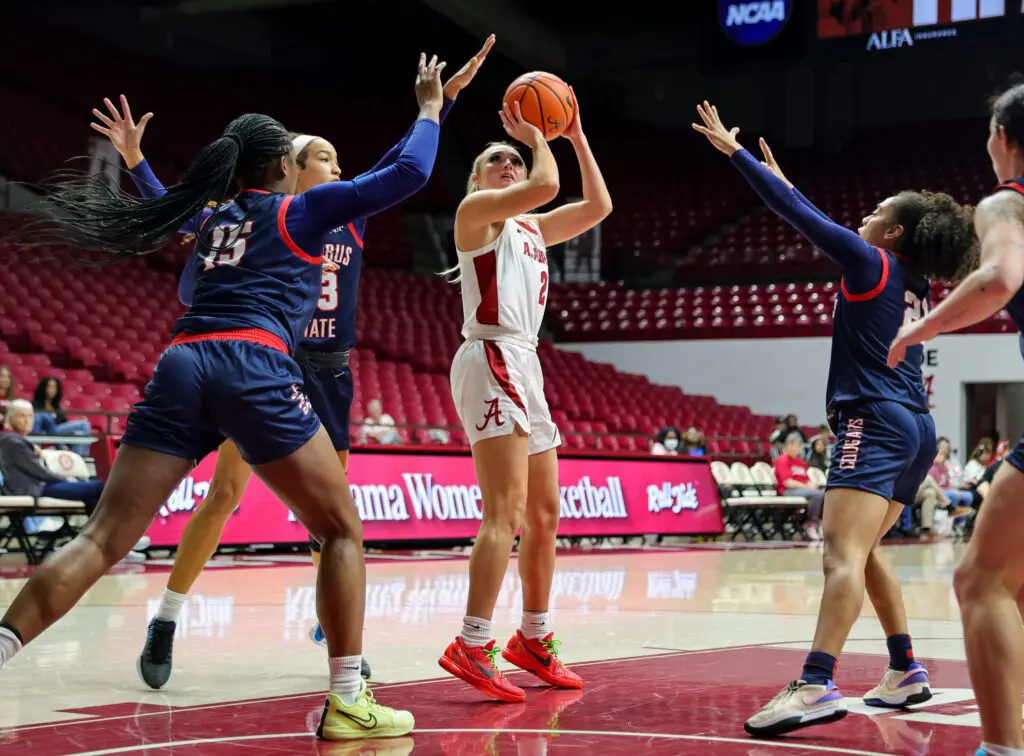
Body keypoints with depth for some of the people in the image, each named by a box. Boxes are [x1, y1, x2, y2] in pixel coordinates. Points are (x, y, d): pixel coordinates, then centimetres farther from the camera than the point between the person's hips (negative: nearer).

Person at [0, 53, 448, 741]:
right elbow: (409, 171, 13)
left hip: (181, 366, 5)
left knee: (103, 539, -1)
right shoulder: (302, 209, 14)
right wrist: (430, 108, 29)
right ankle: (347, 701, 5)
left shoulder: (214, 219, 28)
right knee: (342, 529, 9)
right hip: (254, 368, -5)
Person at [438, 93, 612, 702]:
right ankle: (472, 647, -22)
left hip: (524, 366, 9)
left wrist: (577, 137, 20)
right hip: (491, 360, -9)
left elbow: (598, 205, 21)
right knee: (506, 512, -19)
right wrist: (537, 139, 3)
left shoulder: (531, 228, 24)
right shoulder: (475, 210, 1)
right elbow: (546, 185, -15)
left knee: (545, 513, 12)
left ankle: (534, 639, 22)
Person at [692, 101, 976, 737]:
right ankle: (906, 673, 25)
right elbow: (829, 228, 31)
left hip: (876, 423, -10)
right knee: (863, 550, 22)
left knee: (844, 553, -22)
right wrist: (782, 178, 39)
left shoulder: (873, 266, -4)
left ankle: (817, 687, -35)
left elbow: (804, 218, -5)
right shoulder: (917, 285, 18)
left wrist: (736, 151, 1)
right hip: (916, 429, 10)